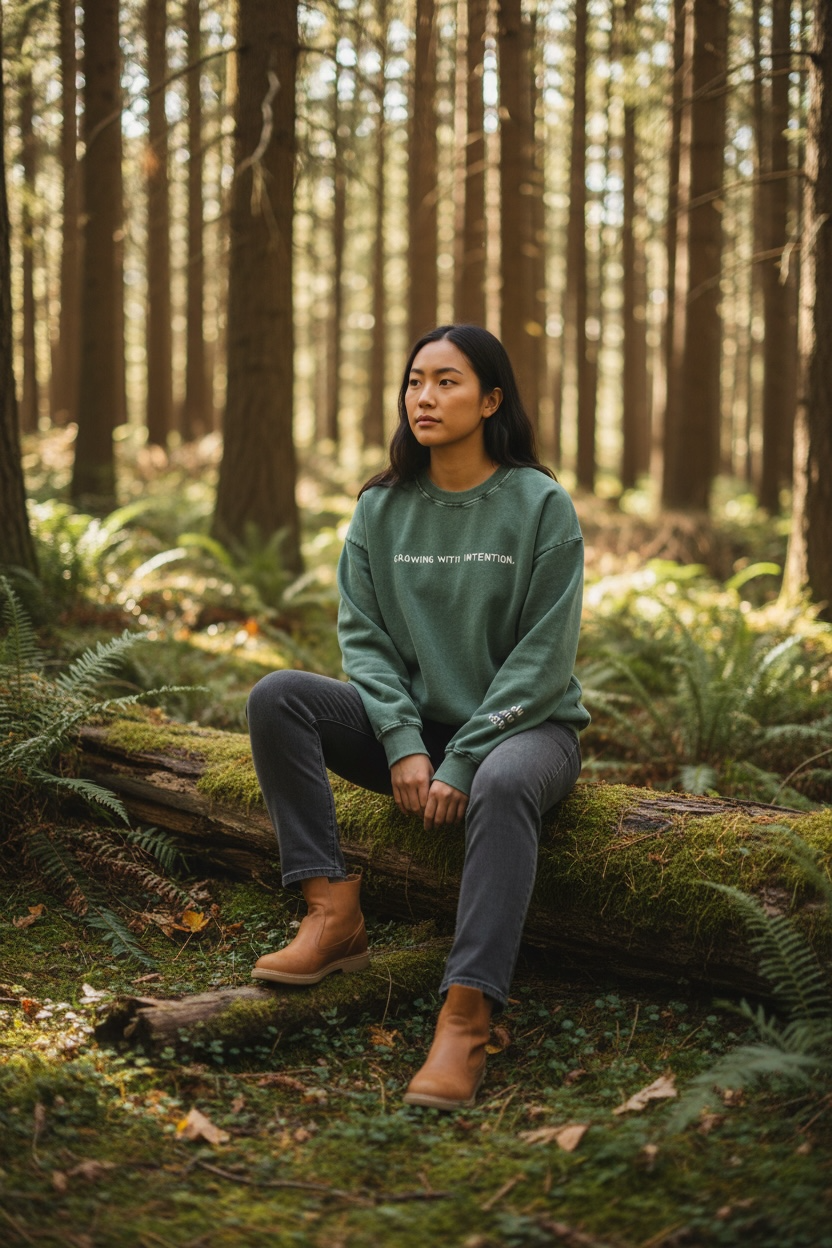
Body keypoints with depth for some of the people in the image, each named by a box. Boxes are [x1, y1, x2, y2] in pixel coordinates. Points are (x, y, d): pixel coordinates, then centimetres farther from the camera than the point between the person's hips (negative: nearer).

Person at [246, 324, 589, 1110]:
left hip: (524, 726, -4)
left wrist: (462, 762, -17)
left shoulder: (540, 505, -7)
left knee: (504, 784, -40)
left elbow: (543, 659, -11)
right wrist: (403, 744, -14)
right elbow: (363, 635, 2)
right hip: (413, 724, 5)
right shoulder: (382, 508, 5)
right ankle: (333, 914, -21)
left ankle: (465, 1022, -47)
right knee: (276, 698, -18)